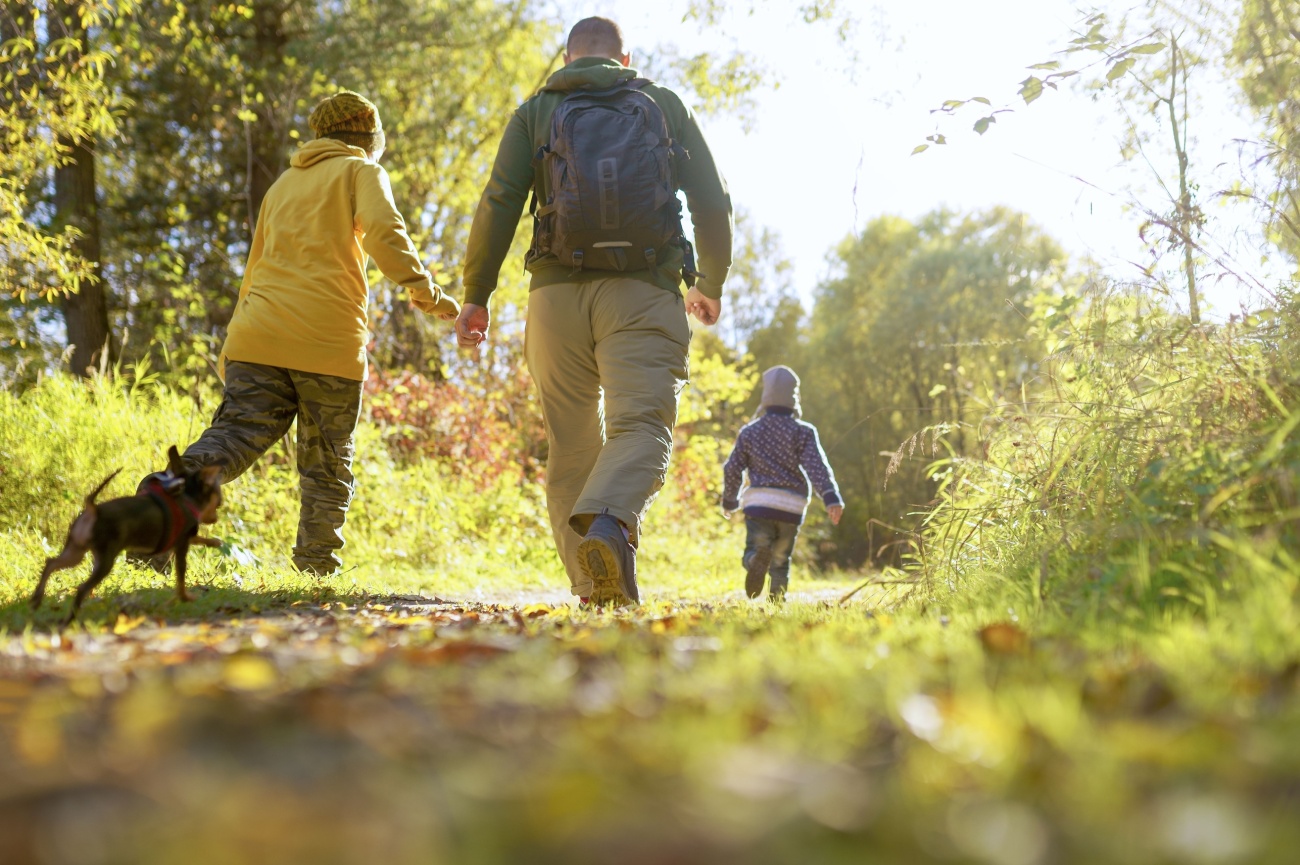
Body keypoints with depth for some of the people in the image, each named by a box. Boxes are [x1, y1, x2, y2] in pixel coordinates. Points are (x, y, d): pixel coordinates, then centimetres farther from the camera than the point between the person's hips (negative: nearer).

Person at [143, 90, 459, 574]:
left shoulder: (284, 183, 29)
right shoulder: (362, 172, 11)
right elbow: (382, 229, -11)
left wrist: (233, 344, 35)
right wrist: (423, 289, -18)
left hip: (258, 335, 5)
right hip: (328, 342, -4)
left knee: (234, 435, -5)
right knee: (327, 463, 7)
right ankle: (317, 567, 7)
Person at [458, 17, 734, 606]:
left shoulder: (535, 112, 15)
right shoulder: (664, 104, 16)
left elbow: (499, 202, 1)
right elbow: (712, 201, 14)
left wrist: (475, 296, 4)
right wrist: (711, 284, 28)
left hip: (556, 292, 2)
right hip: (643, 292, -1)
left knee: (571, 447, 8)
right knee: (641, 426, -12)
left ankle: (595, 590, 3)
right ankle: (609, 524, -42)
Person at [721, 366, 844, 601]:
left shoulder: (749, 432, 9)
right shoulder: (803, 432, 4)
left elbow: (732, 469, 11)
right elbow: (817, 466, -10)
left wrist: (729, 500, 26)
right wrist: (831, 497, -18)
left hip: (759, 503, 0)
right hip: (791, 507, 1)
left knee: (753, 549, 0)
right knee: (780, 560, 14)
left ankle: (756, 559, -34)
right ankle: (776, 598, -1)